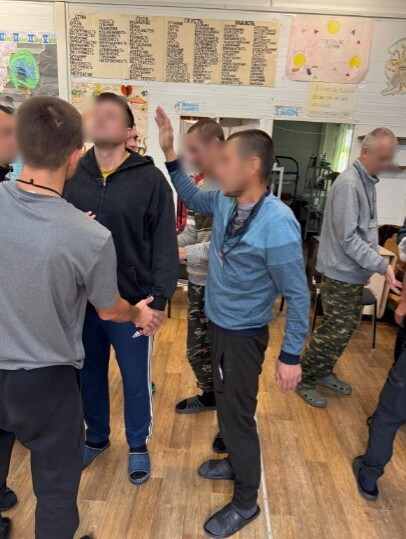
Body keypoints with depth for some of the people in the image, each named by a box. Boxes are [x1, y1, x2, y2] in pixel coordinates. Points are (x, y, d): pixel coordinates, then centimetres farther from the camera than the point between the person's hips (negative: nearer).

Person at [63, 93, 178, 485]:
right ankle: (96, 437, 46)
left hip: (131, 303, -3)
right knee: (89, 375, 20)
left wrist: (159, 298, -13)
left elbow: (164, 243, -9)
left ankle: (138, 446, 39)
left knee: (136, 380, 13)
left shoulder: (150, 179, -8)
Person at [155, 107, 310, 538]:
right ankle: (236, 462, 51)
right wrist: (169, 151, 6)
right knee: (226, 403, 25)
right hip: (218, 323, 8)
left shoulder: (277, 223, -28)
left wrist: (291, 356, -17)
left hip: (243, 334, -8)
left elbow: (298, 295, -21)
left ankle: (245, 502, 33)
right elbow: (193, 198, 16)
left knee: (237, 414, 8)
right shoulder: (226, 202, -5)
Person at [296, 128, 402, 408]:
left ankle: (323, 372, 33)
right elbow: (348, 238, -25)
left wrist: (368, 267, 16)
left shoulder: (368, 181, 10)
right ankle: (305, 379, 16)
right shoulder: (349, 184, -21)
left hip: (354, 272, 9)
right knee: (335, 330, -1)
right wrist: (382, 266, -25)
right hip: (342, 273, -9)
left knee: (348, 327, 17)